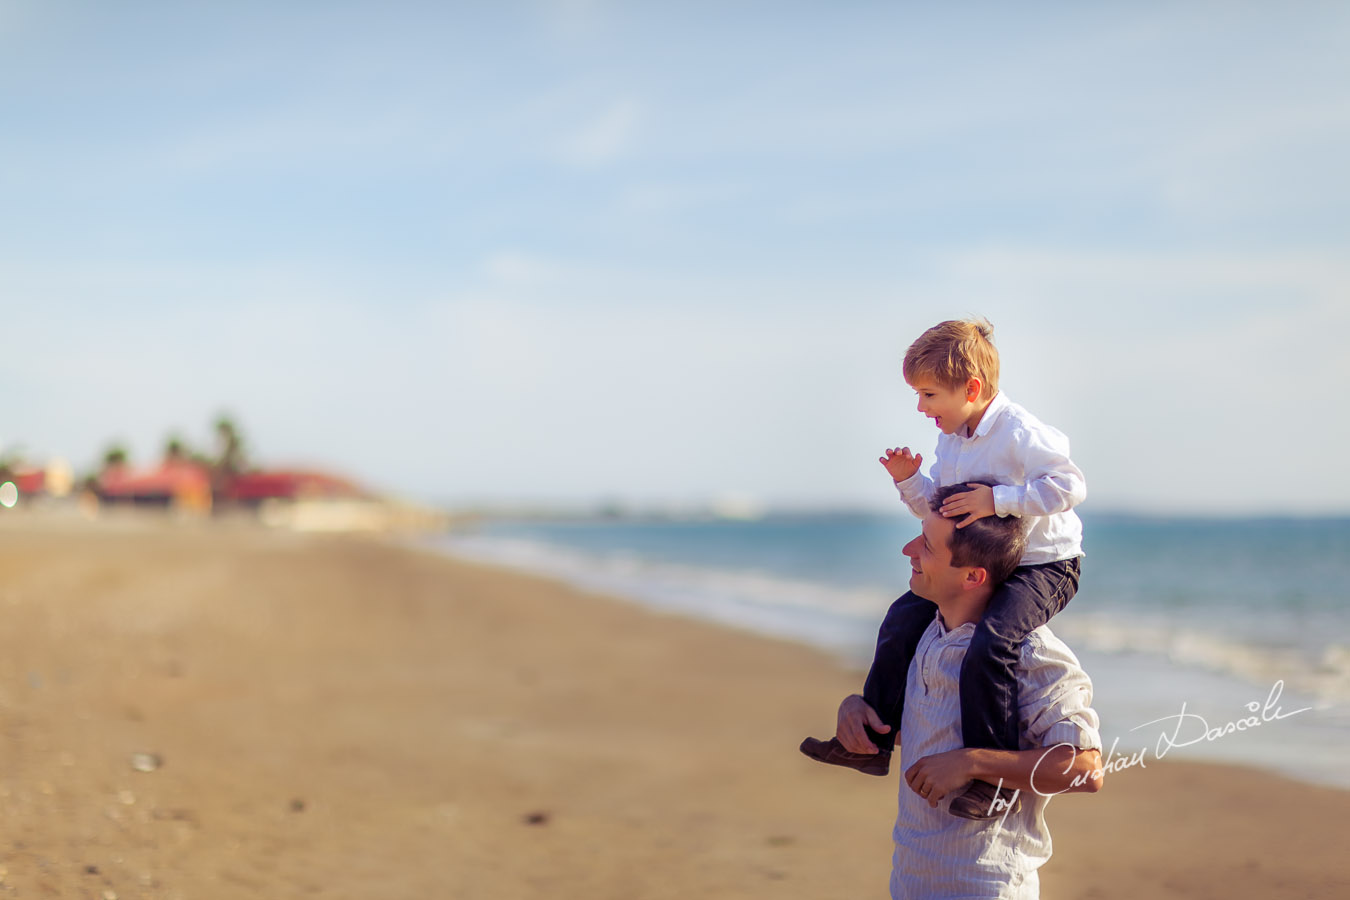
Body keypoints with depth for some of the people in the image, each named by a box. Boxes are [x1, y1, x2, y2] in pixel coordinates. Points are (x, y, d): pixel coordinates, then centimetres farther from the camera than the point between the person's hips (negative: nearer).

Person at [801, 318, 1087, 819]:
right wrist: (909, 481, -5)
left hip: (1044, 566, -9)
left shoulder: (1022, 434, -20)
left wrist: (997, 499, -31)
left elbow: (1069, 486, -29)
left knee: (991, 644, -32)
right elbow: (937, 508, 15)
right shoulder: (951, 440, 7)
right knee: (903, 620, 6)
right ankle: (873, 742, 18)